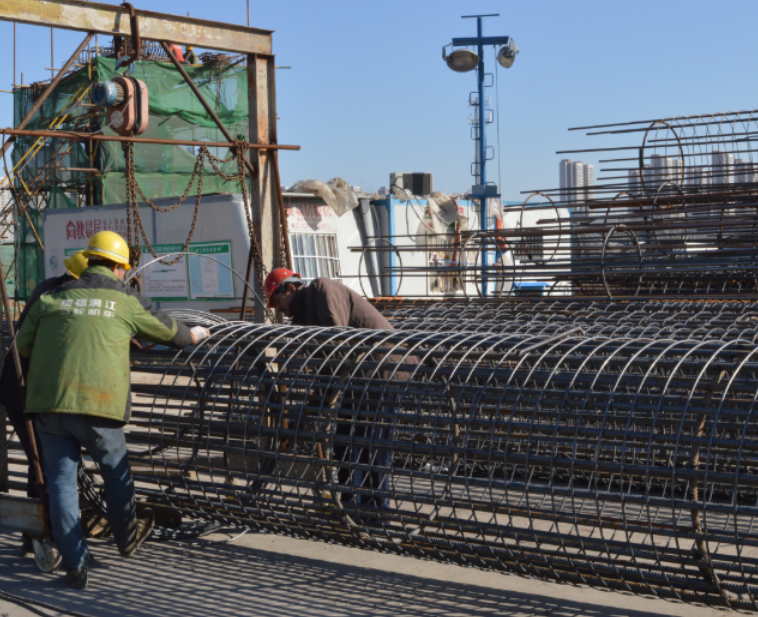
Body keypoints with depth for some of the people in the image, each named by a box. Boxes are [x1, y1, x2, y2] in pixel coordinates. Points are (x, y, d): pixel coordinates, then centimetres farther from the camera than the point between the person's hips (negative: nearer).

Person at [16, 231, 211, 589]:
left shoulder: (53, 298, 11)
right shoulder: (126, 299, 4)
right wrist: (195, 335, 38)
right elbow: (168, 331, 17)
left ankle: (75, 566, 9)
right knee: (115, 469, 20)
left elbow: (23, 346, 16)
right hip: (97, 403, -2)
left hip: (48, 403, 2)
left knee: (61, 480, 9)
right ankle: (126, 536, 40)